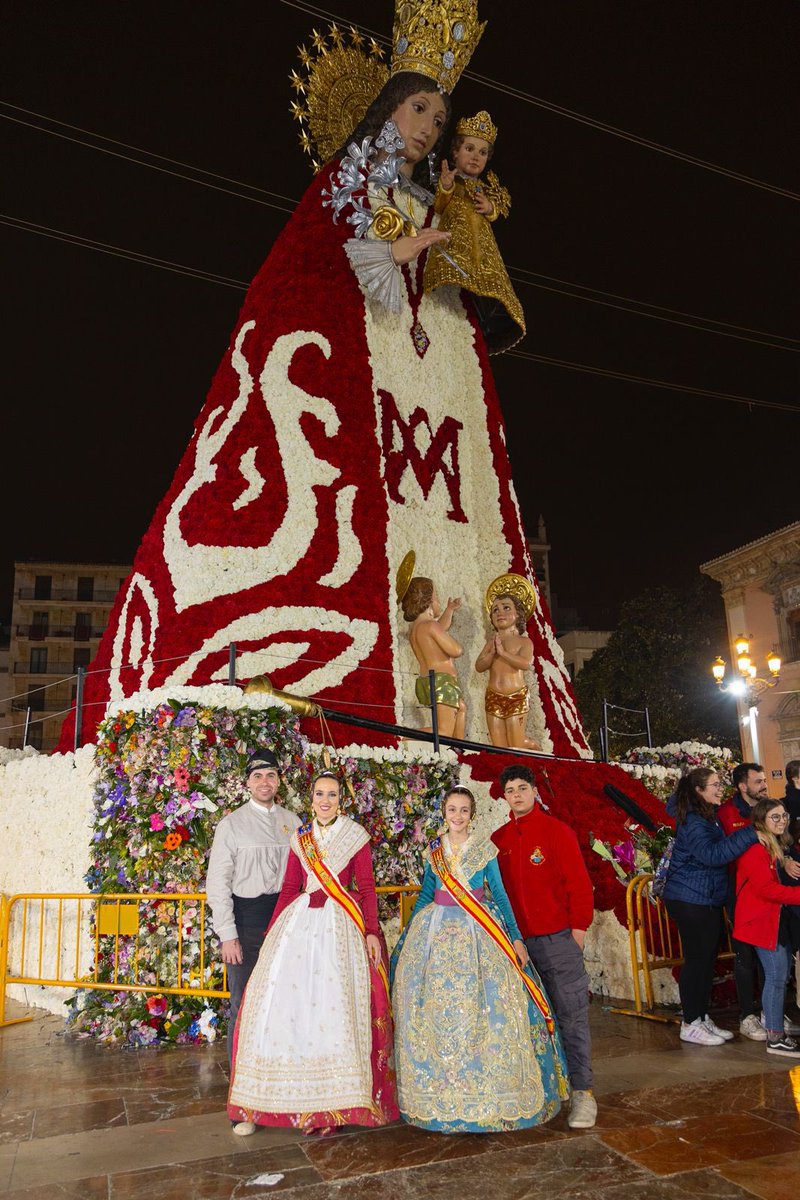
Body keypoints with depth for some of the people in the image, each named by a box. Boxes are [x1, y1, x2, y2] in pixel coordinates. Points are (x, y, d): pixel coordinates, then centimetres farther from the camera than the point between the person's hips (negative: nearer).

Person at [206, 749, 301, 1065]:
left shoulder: (292, 822, 8)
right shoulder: (231, 824, -2)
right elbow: (217, 883, -5)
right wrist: (227, 934, -10)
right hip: (246, 920, -3)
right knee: (244, 1001, 2)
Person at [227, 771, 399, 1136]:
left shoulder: (355, 835, 2)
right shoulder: (300, 837, 12)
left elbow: (366, 887, 0)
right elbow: (290, 888, 12)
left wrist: (371, 931, -8)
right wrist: (271, 932, 8)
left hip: (340, 925, -3)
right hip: (298, 922, 3)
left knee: (333, 1007, -7)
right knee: (280, 1001, -2)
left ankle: (333, 1102, 8)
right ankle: (257, 1106, 11)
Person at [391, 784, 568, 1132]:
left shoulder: (484, 849, 1)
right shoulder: (433, 850, 8)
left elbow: (499, 894, 2)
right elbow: (425, 894, 14)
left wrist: (516, 937, -4)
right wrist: (407, 935, 13)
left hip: (479, 933, -2)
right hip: (437, 933, 2)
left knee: (482, 1009, -6)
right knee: (435, 1011, 1)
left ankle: (488, 1090, 8)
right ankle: (438, 1092, 16)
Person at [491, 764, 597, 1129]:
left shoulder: (557, 831, -4)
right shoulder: (499, 839, 7)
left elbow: (579, 882, -5)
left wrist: (578, 927, -8)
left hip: (557, 938, -4)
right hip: (516, 941, 4)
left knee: (571, 1015, 0)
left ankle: (582, 1092, 8)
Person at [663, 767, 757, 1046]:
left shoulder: (708, 814, 10)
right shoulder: (693, 821, -20)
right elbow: (712, 854, -32)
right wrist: (751, 834, -33)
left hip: (708, 900, 10)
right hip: (690, 900, -10)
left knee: (706, 958, 14)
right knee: (697, 959, -3)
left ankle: (702, 1018, 24)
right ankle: (690, 1025, 7)